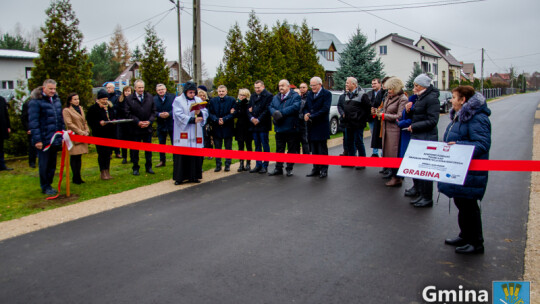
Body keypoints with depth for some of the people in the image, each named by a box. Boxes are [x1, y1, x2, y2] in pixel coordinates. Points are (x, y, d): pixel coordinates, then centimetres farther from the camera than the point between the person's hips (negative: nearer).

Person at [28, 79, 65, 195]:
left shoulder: (56, 100, 12)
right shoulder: (35, 102, -10)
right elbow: (33, 122, -13)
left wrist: (62, 135, 14)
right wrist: (37, 139, -17)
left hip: (56, 139, 6)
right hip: (44, 140, -6)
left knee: (52, 164, 14)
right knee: (44, 164, 3)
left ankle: (49, 184, 27)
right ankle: (45, 187, 16)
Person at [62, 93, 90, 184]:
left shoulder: (80, 108, 18)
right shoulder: (66, 110, -5)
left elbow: (84, 122, 20)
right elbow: (69, 124, -12)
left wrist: (87, 131, 4)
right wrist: (80, 132, -14)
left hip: (82, 136, 7)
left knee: (79, 157, 9)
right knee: (74, 157, -4)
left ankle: (78, 178, 13)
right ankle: (76, 178, 1)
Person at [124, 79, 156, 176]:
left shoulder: (150, 97, 4)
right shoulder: (129, 99, -4)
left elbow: (153, 111, 5)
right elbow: (128, 114, -6)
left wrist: (149, 121, -9)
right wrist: (138, 122, -15)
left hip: (148, 127, 2)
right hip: (135, 129, -2)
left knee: (148, 149, 9)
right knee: (135, 150, 6)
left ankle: (148, 167, 21)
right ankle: (135, 168, 16)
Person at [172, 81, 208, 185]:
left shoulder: (198, 100, 12)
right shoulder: (178, 101, 0)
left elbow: (206, 113, 8)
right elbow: (179, 115, -10)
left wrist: (200, 113, -14)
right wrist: (192, 120, -18)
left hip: (195, 133, 4)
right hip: (182, 134, -3)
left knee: (195, 155, 2)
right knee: (181, 156, -3)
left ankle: (193, 176, 11)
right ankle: (179, 177, 4)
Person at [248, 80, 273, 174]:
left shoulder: (268, 96, -5)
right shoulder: (253, 96, 16)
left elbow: (267, 110, -12)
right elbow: (249, 109, 13)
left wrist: (258, 120, -14)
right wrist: (252, 118, -6)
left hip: (263, 125, -6)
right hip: (254, 125, 6)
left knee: (265, 146, -1)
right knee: (257, 146, 11)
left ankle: (265, 166, 5)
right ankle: (258, 165, 17)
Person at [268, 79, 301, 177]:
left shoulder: (295, 96, -4)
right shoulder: (275, 97, 16)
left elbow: (295, 107, -20)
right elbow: (270, 107, 6)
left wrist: (281, 112, -20)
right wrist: (275, 113, -16)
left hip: (291, 128, -5)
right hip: (279, 128, 5)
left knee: (291, 150, 4)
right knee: (279, 150, 10)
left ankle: (289, 169, 14)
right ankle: (278, 168, 17)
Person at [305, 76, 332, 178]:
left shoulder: (326, 94, -6)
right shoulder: (309, 94, 14)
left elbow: (325, 109, -16)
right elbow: (306, 107, 15)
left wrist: (311, 117, -18)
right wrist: (306, 114, -9)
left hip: (322, 126, -6)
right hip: (311, 126, 6)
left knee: (322, 149, 0)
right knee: (314, 150, 11)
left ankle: (324, 170, 8)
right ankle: (316, 169, 19)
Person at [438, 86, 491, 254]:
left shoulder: (478, 119, -19)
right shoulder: (459, 116, 14)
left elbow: (483, 144, -26)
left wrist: (459, 146, -36)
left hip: (470, 173, -10)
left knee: (469, 205, -1)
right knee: (460, 203, 18)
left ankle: (476, 243, 13)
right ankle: (465, 236, 33)